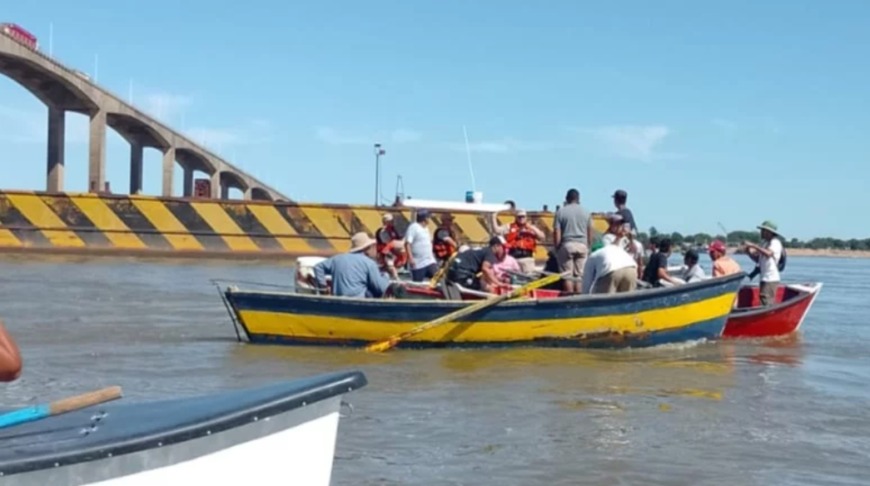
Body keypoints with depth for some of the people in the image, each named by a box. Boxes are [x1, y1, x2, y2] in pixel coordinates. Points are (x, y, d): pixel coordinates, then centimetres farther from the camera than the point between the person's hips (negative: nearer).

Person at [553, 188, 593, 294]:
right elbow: (590, 233, 9)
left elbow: (556, 233, -5)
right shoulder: (585, 212, 8)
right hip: (582, 245, 3)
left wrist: (556, 248, 2)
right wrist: (588, 246, 18)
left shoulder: (561, 212, -1)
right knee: (579, 274, 6)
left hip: (566, 245, -3)